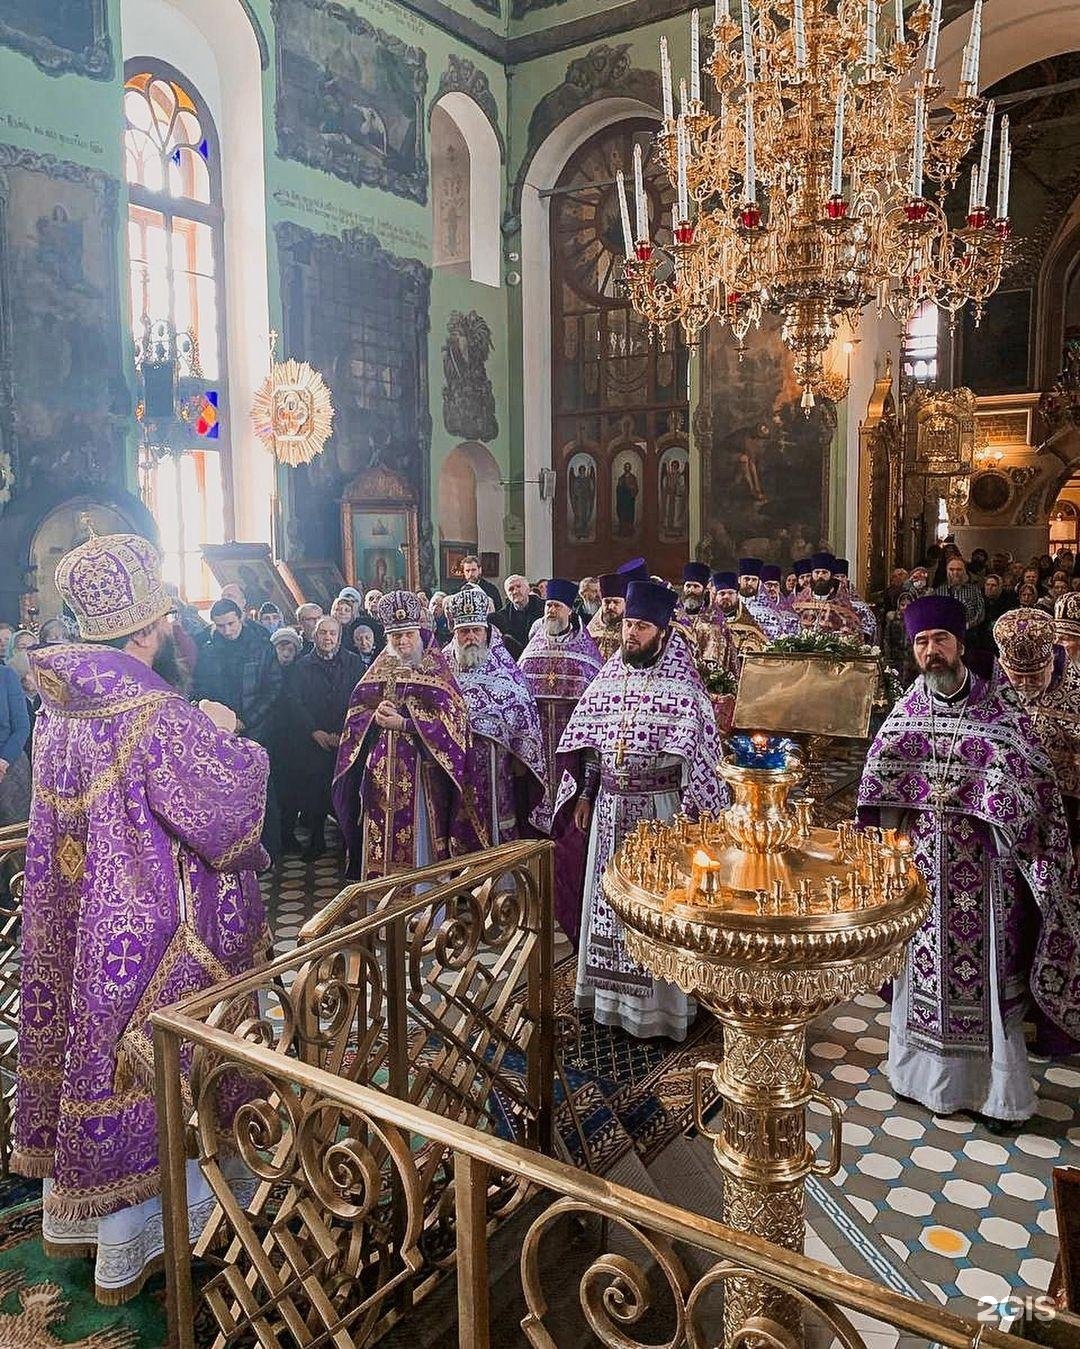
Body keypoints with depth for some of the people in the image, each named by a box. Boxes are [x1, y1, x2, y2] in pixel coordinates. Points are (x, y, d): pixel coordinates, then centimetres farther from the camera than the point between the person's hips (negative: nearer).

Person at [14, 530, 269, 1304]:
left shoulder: (60, 705, 1)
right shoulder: (157, 716, -25)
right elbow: (227, 815, -23)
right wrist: (225, 737, -8)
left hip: (72, 917, 8)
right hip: (144, 928, -8)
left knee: (84, 1047, 22)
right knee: (136, 1069, 7)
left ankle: (70, 1211, 42)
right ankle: (125, 1250, 26)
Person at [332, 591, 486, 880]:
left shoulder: (436, 670, 0)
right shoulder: (380, 669, 13)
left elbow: (452, 718, -10)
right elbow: (356, 711, 11)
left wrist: (404, 723, -17)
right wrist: (375, 715, -12)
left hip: (421, 767, -4)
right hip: (381, 768, 4)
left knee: (419, 833, -3)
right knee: (381, 834, 5)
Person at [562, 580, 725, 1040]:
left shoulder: (682, 686, -10)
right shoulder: (607, 678, 6)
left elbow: (697, 755, -12)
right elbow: (588, 742, 11)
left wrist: (690, 815, -16)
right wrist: (585, 794, 8)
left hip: (660, 808, -5)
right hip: (610, 806, 5)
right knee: (610, 896, 13)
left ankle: (659, 1002, 18)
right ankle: (611, 990, 30)